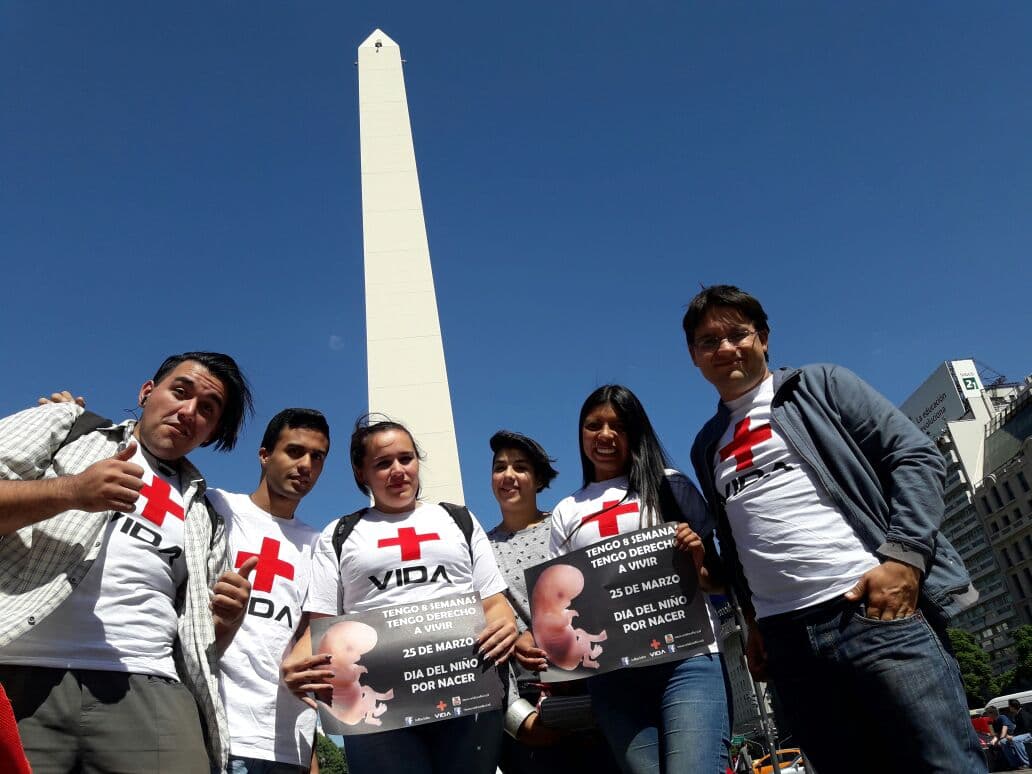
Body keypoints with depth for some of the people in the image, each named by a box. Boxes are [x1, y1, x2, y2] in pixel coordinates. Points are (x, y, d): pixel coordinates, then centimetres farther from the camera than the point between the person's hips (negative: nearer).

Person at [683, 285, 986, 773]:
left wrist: (902, 555, -13)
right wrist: (754, 621, 17)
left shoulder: (818, 385, 7)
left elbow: (916, 456, -1)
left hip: (877, 607, -4)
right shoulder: (707, 447, 19)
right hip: (787, 638, 4)